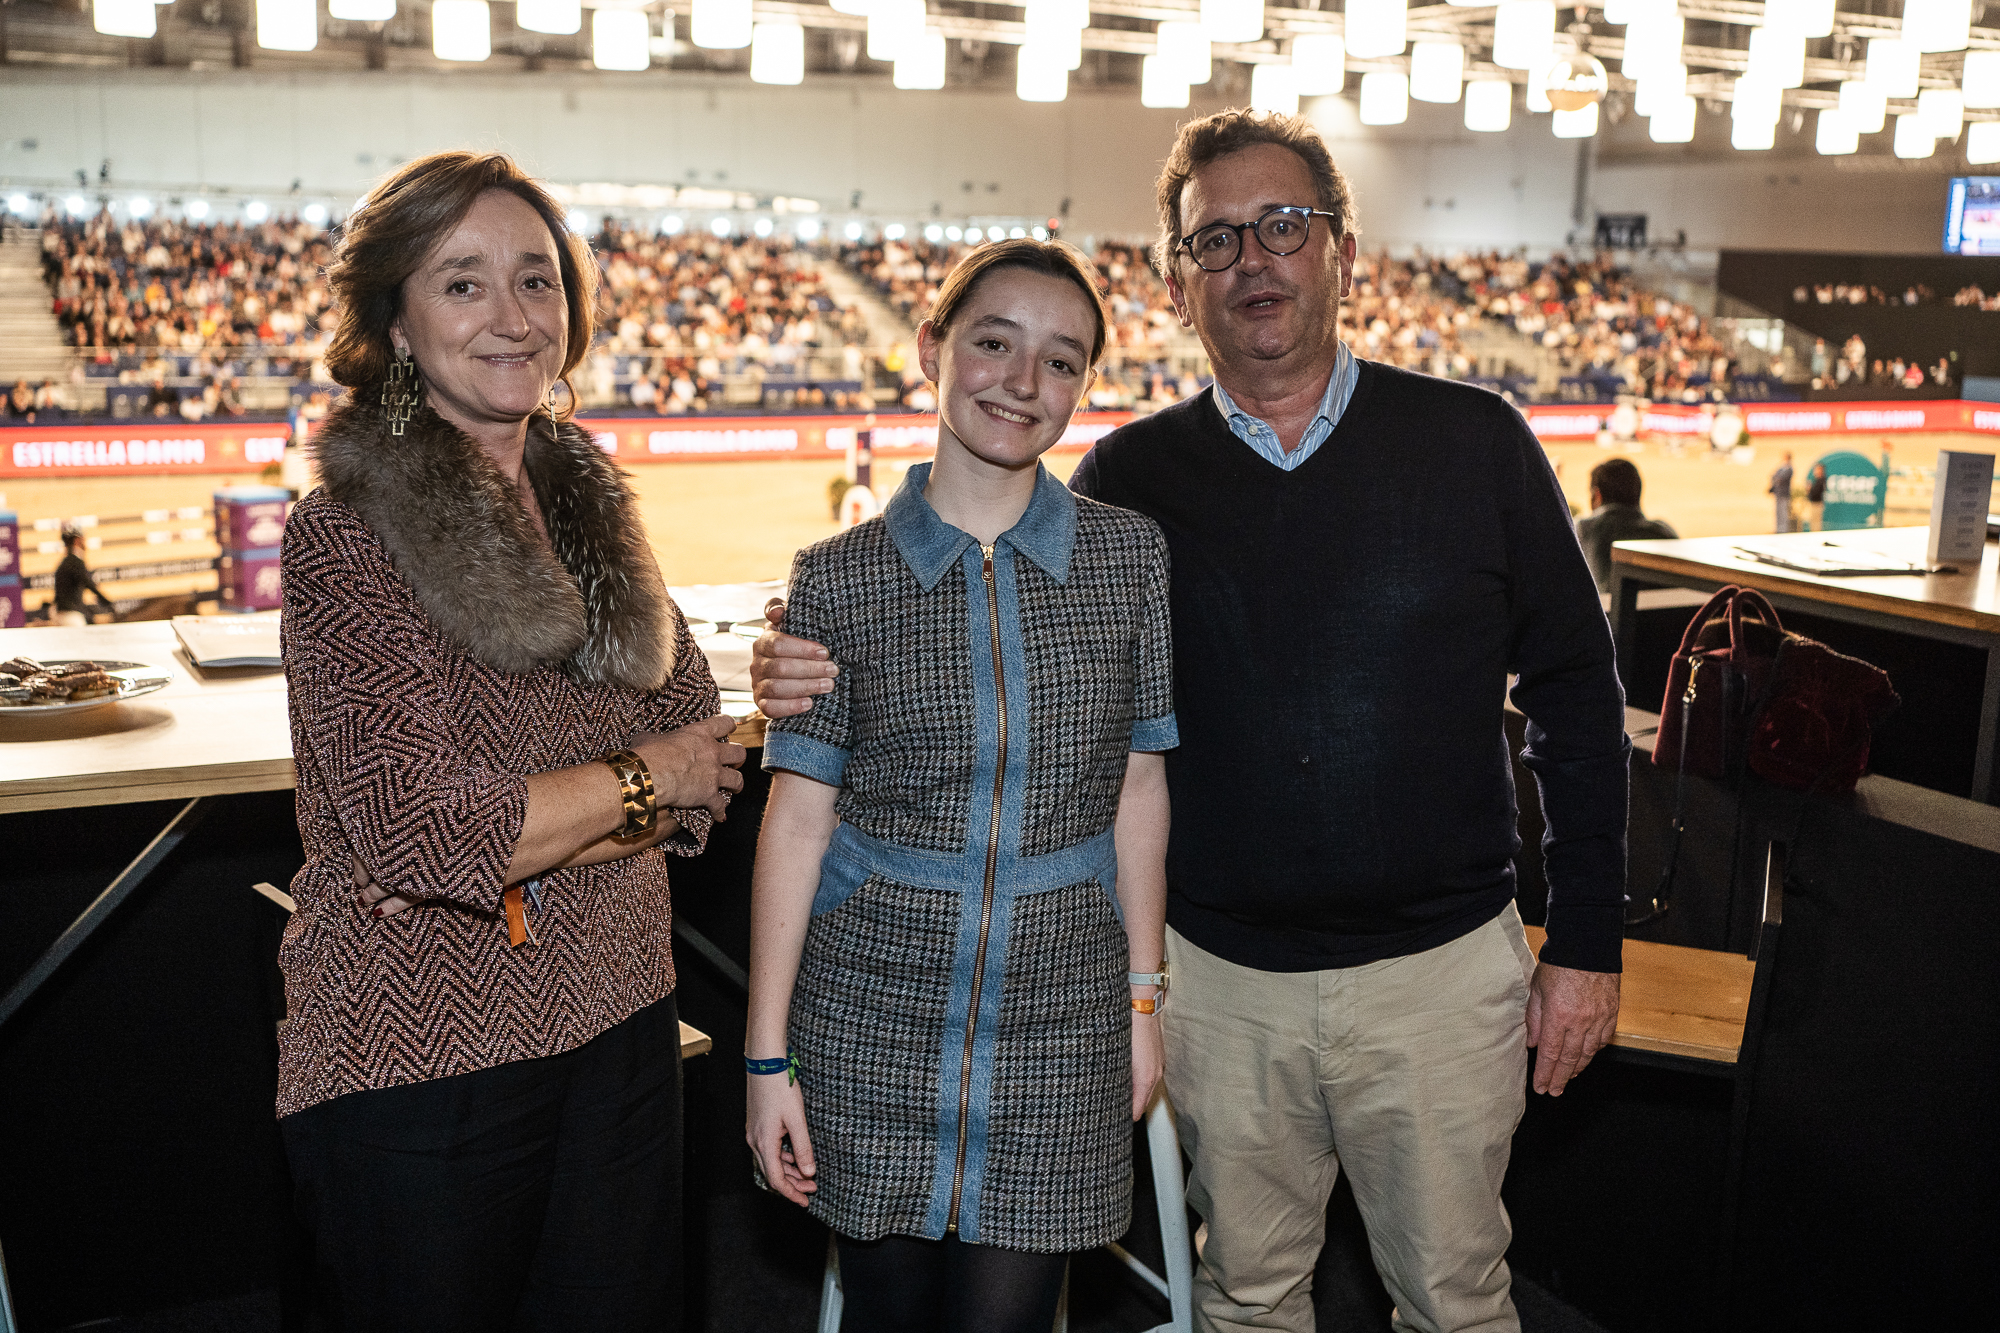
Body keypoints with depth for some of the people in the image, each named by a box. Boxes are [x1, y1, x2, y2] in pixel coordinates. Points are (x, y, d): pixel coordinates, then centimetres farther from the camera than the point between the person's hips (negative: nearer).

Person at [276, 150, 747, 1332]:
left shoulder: (591, 505, 6)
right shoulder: (344, 537, -12)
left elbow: (703, 765, 1)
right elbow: (417, 825, -22)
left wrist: (505, 846, -15)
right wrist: (641, 780, -11)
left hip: (619, 1025, 5)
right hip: (419, 1059, -5)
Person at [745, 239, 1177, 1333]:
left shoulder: (1132, 559, -1)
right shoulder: (839, 579, -4)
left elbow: (1137, 789, 4)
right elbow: (798, 815, -3)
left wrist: (1144, 999, 6)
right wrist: (767, 1054, -3)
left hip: (1059, 1015, 0)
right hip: (872, 1008, 0)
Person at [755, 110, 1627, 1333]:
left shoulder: (1473, 442, -3)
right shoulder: (1130, 478, 0)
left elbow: (1576, 697, 1)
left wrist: (1587, 941, -1)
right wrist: (839, 675, -14)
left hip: (1439, 968, -1)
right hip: (1219, 976, 1)